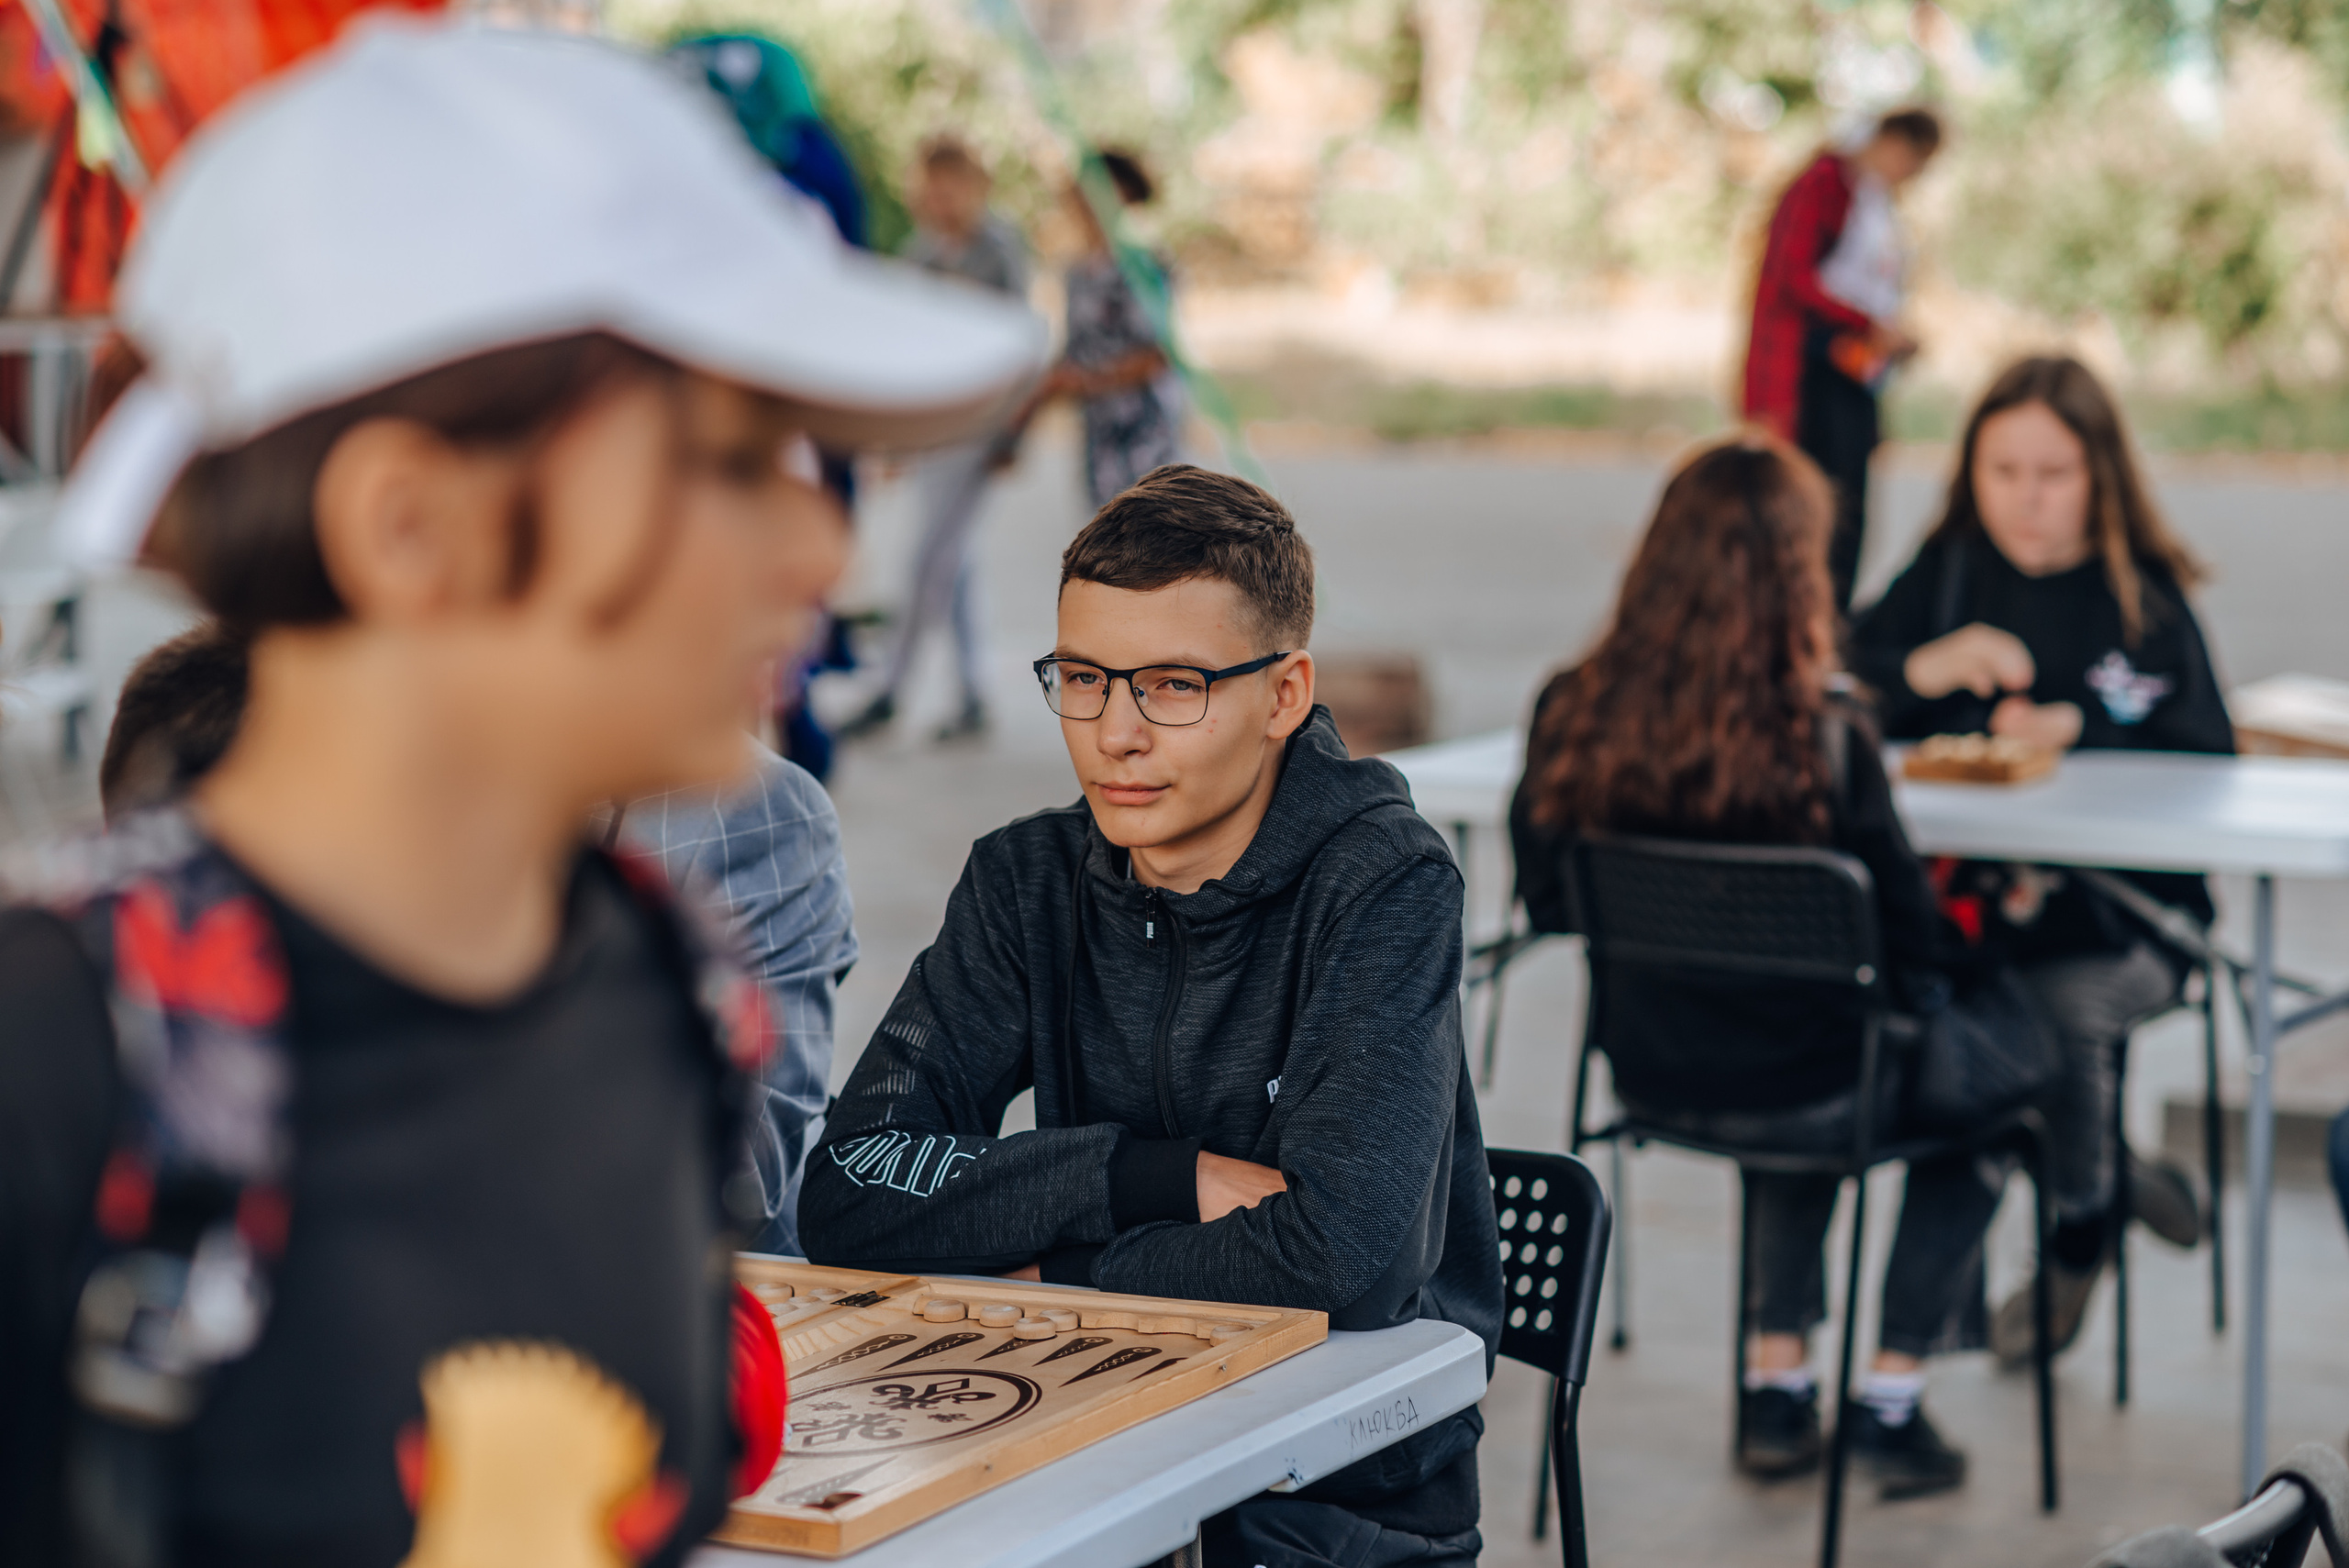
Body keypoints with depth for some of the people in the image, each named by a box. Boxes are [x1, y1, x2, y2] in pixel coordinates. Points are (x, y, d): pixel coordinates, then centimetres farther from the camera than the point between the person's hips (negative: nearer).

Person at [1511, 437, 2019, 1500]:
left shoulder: (1572, 718, -13)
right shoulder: (1823, 743, -24)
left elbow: (1547, 905, 2)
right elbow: (1908, 943, -13)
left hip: (1651, 1079, 4)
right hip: (1803, 1096, -4)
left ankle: (1776, 1377, 34)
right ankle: (1891, 1396, 27)